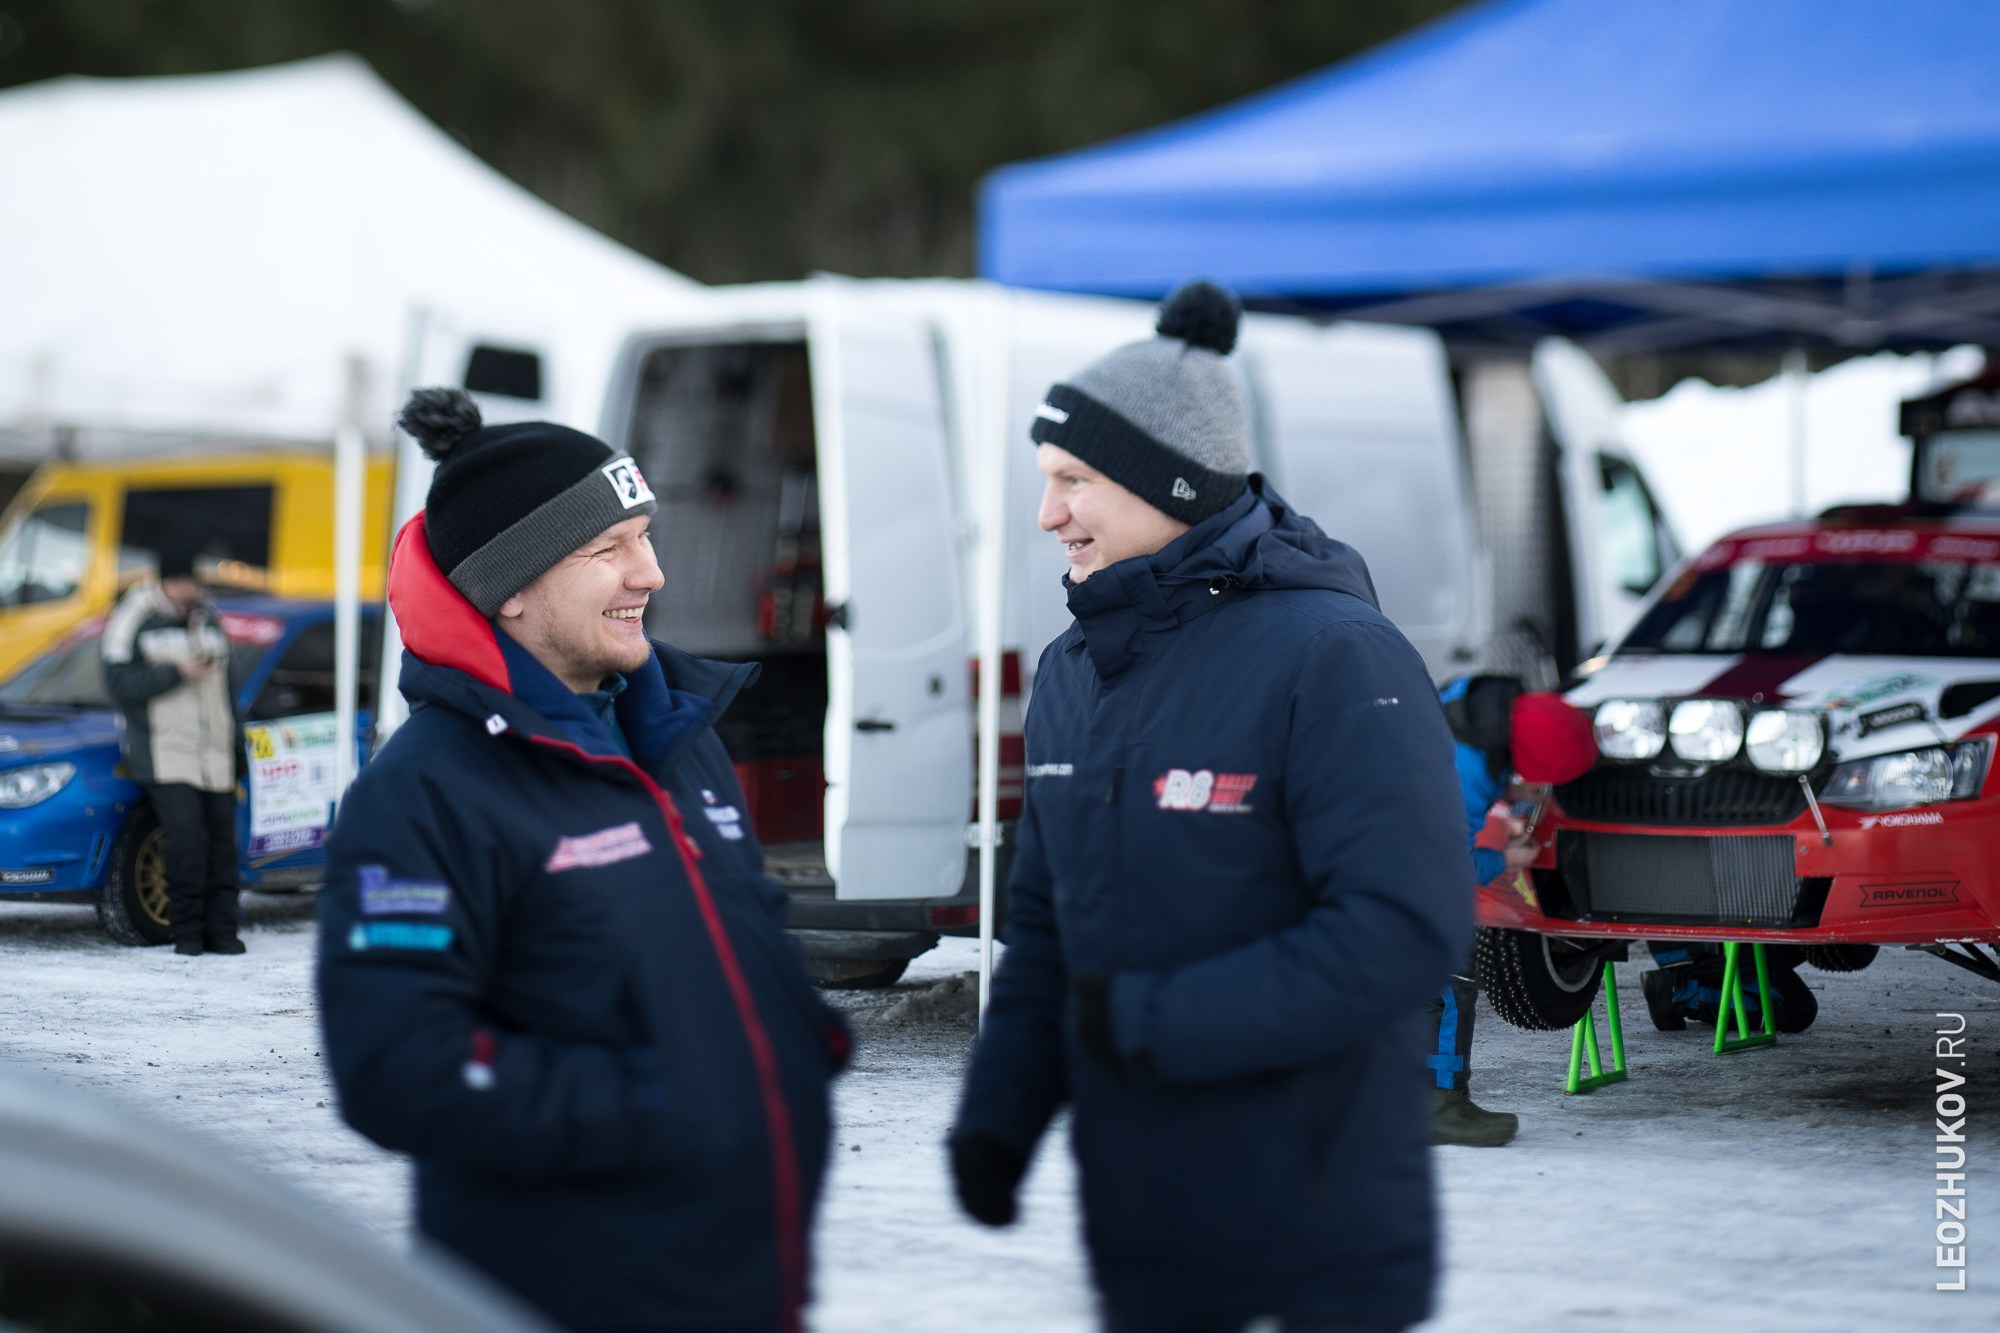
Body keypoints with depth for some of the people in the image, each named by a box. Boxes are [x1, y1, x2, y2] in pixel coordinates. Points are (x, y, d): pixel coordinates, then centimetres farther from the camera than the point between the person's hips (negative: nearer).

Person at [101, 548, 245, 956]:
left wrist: (236, 747, 22)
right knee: (186, 838, -17)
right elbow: (120, 685, -10)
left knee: (222, 842, -1)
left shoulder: (209, 619, 17)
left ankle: (221, 929, 6)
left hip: (215, 757, 5)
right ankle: (186, 932, -8)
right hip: (165, 758, -5)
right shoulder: (133, 621, -1)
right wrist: (176, 674, -16)